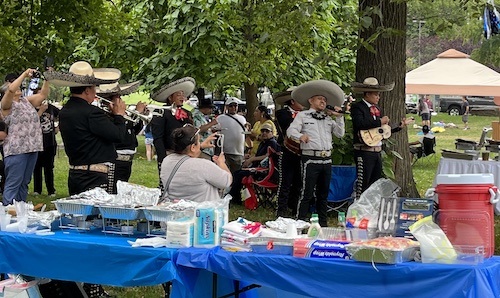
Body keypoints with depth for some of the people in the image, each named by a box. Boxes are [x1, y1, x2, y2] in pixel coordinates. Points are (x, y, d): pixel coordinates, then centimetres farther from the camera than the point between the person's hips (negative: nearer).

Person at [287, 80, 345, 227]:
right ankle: (300, 222, -4)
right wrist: (300, 135, -27)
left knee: (324, 193, 12)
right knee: (307, 193, -9)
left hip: (327, 159, 6)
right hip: (311, 159, -6)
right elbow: (291, 131, -6)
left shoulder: (329, 119, 20)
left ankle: (323, 222, 19)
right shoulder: (302, 115, 5)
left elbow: (340, 134, 12)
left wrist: (339, 117, 5)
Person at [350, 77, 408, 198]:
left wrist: (399, 127, 13)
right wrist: (380, 122, -19)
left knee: (376, 183, 11)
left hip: (377, 151, 9)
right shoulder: (357, 107, -7)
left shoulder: (376, 109, 18)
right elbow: (360, 124, -25)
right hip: (364, 151, -9)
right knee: (363, 183, -8)